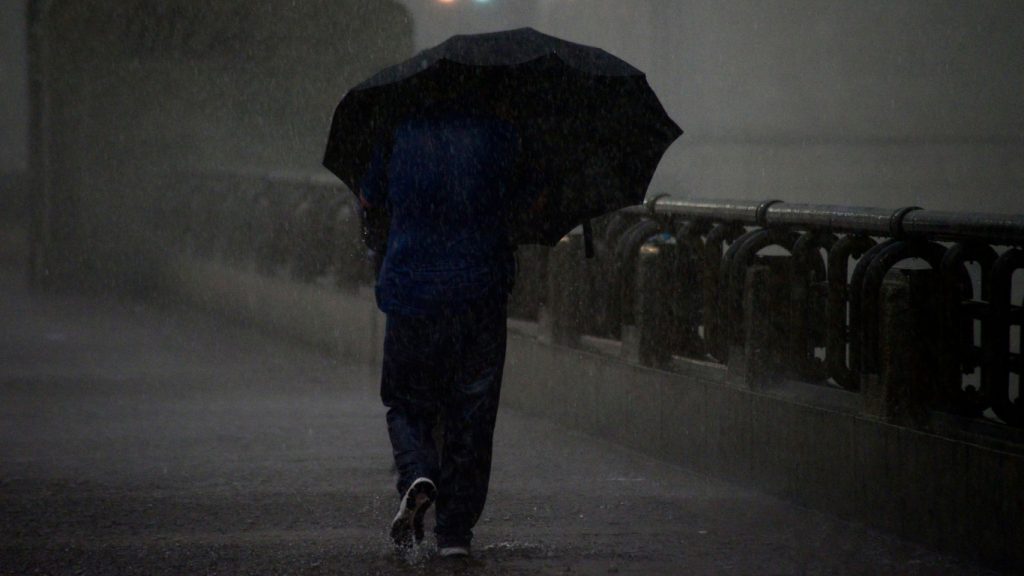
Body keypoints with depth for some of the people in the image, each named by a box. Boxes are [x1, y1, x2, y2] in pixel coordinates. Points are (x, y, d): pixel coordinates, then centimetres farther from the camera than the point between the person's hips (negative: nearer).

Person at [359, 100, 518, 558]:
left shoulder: (398, 133, -2)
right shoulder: (496, 133, -1)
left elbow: (369, 200, 12)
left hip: (411, 295, 0)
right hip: (481, 296, 1)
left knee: (407, 404, 15)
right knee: (471, 416, 8)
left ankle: (418, 474, -13)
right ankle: (456, 529, 8)